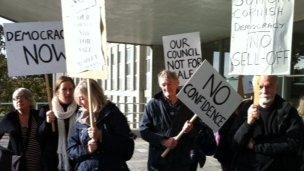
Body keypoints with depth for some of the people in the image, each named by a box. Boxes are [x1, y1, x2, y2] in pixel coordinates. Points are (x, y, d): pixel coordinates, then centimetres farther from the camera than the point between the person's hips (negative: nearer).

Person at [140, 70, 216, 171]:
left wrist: (190, 130, -14)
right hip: (159, 160, -1)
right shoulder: (153, 104, -1)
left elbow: (200, 129, 9)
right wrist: (162, 140, -15)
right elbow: (144, 130, -3)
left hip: (183, 162, 2)